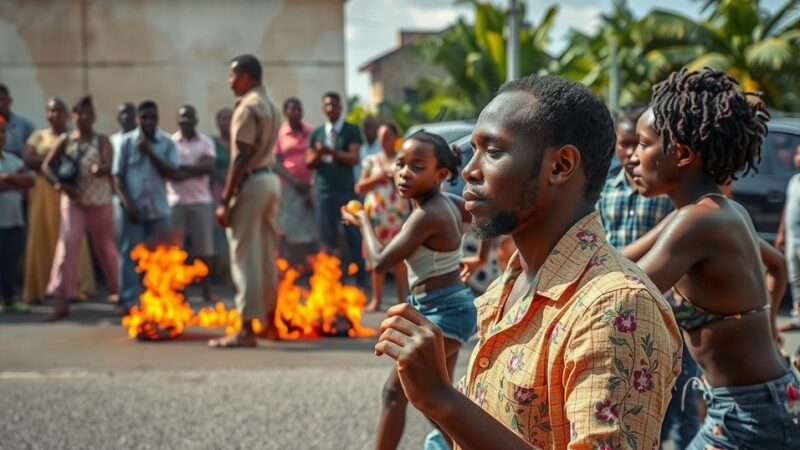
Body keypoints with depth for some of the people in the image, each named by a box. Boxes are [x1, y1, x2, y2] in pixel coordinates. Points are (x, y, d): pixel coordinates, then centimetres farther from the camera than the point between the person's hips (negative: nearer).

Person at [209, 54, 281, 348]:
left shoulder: (247, 107, -14)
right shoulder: (270, 107, 16)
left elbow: (241, 157, -18)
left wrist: (225, 200, -18)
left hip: (251, 182, -9)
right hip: (271, 179, 9)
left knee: (245, 257, -8)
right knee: (267, 256, 15)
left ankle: (247, 330, -8)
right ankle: (269, 323, 22)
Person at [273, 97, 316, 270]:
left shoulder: (311, 132, 6)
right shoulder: (280, 134, 2)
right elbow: (276, 163, -3)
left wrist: (314, 186, -5)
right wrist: (293, 181, -15)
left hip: (310, 187, 2)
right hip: (288, 187, -2)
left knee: (310, 229, 0)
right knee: (289, 229, -2)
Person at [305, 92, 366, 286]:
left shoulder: (352, 130, 2)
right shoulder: (317, 133, 11)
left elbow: (354, 158, -10)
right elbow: (309, 163, 9)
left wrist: (331, 152, -18)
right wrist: (318, 155, -12)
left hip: (346, 189, -2)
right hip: (323, 189, 3)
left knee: (353, 235, -1)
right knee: (327, 237, 4)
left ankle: (361, 280, 4)